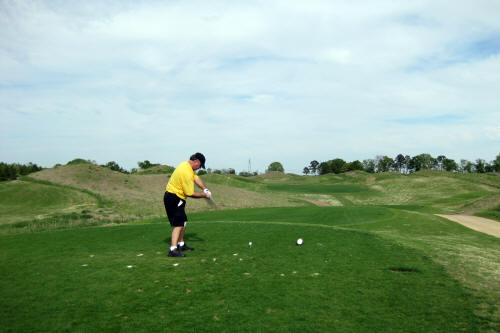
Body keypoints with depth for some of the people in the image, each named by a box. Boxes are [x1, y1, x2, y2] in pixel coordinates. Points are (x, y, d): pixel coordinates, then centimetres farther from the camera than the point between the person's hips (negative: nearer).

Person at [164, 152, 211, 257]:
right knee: (179, 224, -14)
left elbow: (196, 178, 9)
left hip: (172, 196, 10)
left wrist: (205, 189, -6)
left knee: (183, 221, 18)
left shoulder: (186, 165, 5)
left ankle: (181, 244, 30)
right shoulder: (187, 173, -25)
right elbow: (190, 194, -21)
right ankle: (173, 250, -17)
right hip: (174, 198, -10)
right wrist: (204, 195, -9)